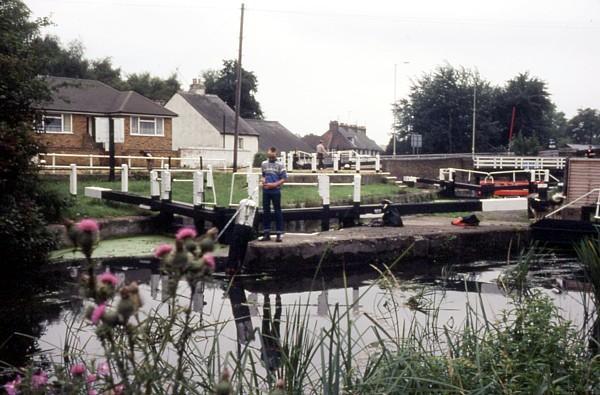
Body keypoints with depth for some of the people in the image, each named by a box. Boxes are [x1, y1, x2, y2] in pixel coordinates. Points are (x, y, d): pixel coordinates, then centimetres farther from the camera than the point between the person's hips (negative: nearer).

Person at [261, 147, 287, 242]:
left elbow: (284, 178, -6)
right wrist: (263, 181, -1)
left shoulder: (280, 165, -4)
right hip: (266, 191, 4)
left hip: (275, 191, -4)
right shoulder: (264, 164, 9)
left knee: (277, 212, 1)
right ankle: (266, 234, 16)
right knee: (266, 211, 8)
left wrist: (274, 184, -16)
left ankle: (279, 234, 5)